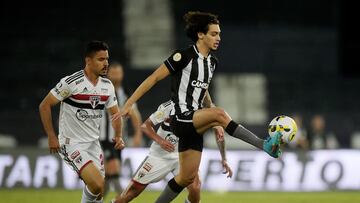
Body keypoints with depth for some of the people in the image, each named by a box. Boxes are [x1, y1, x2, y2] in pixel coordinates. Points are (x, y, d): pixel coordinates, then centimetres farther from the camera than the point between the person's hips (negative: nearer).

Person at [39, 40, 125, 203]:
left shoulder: (107, 86, 3)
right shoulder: (71, 82, -17)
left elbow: (114, 113, 15)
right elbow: (44, 106, -10)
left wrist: (118, 136, -3)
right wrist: (52, 137, -12)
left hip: (93, 144, 7)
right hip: (72, 144, -7)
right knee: (97, 185, -23)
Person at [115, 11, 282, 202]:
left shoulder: (212, 62, 10)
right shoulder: (184, 56, -13)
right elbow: (154, 78, -11)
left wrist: (216, 122, 19)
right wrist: (128, 104, -13)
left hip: (195, 121, 8)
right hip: (180, 119, -8)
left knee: (188, 177, 7)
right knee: (219, 113, -31)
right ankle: (264, 145, -38)